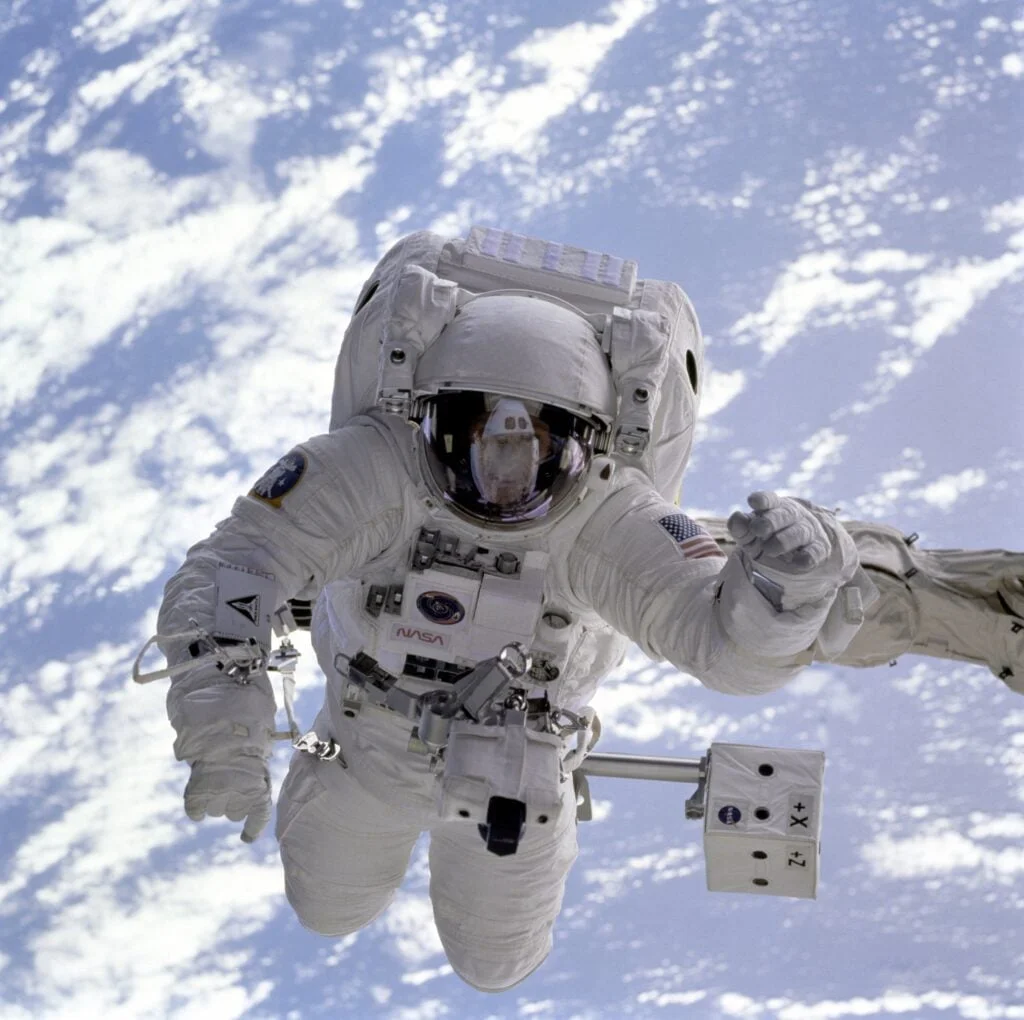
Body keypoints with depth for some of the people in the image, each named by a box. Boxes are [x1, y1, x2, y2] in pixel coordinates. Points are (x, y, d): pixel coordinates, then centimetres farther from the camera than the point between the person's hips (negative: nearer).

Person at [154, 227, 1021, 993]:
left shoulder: (610, 522, -39)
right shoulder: (373, 464, -38)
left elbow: (731, 642, -50)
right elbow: (229, 571, -44)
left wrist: (787, 579, -73)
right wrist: (220, 721, -61)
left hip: (513, 768, 0)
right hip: (372, 739, 1)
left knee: (494, 961, 23)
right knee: (331, 911, 25)